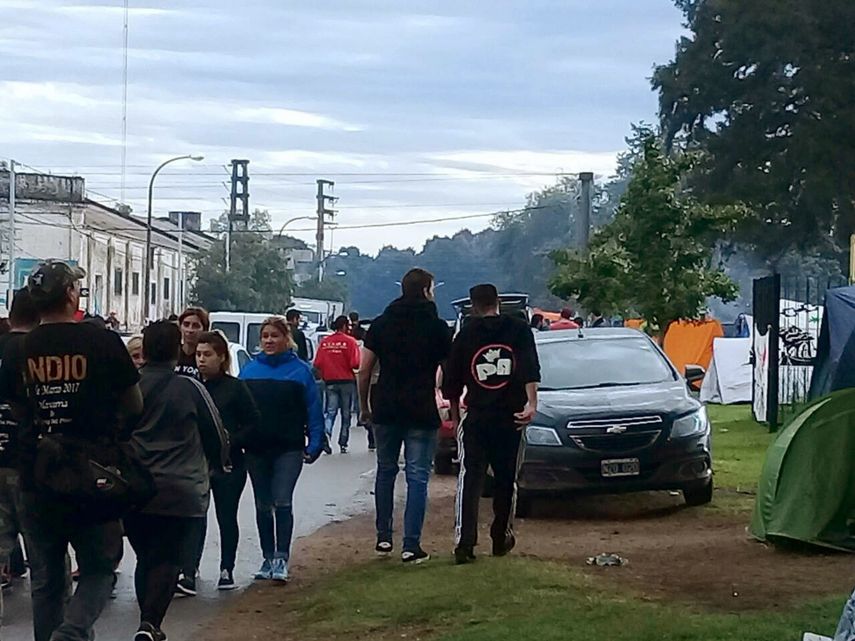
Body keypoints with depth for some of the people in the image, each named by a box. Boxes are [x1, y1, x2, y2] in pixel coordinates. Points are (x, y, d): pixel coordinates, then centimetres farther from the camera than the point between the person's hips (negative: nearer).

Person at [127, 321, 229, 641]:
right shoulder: (190, 388, -7)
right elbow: (216, 435, 2)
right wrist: (219, 464, 23)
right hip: (179, 491, -3)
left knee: (145, 557, 15)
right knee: (166, 558, 0)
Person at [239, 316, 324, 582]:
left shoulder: (300, 370, -1)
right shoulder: (250, 369, 6)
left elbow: (313, 409, -1)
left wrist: (315, 443, -8)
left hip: (288, 449, -3)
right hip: (256, 449, 4)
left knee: (282, 502, -11)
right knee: (263, 505, 11)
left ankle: (281, 559, -9)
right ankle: (268, 559, 20)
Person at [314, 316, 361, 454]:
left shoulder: (324, 342, 1)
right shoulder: (350, 341, -10)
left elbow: (317, 364, 1)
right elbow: (355, 364, -15)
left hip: (330, 382, 3)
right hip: (347, 381, -3)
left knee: (331, 411, 4)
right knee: (346, 414, 8)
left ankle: (326, 433, -23)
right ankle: (343, 444, 12)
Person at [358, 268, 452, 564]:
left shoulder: (381, 324, 6)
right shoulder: (437, 327, -3)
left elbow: (364, 371, 4)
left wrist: (364, 406, 14)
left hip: (385, 409, 3)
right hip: (422, 412, -3)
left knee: (385, 470, 18)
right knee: (417, 477, 1)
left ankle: (384, 538, 21)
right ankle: (411, 546, -2)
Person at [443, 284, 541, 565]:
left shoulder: (466, 334, 6)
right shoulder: (519, 330, 3)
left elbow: (451, 383, 10)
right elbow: (530, 370, -12)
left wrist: (455, 417, 20)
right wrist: (532, 403, -19)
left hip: (476, 418, 0)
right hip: (511, 417, 0)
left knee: (469, 479, -3)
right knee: (506, 480, 14)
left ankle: (464, 542, -16)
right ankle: (501, 539, 22)